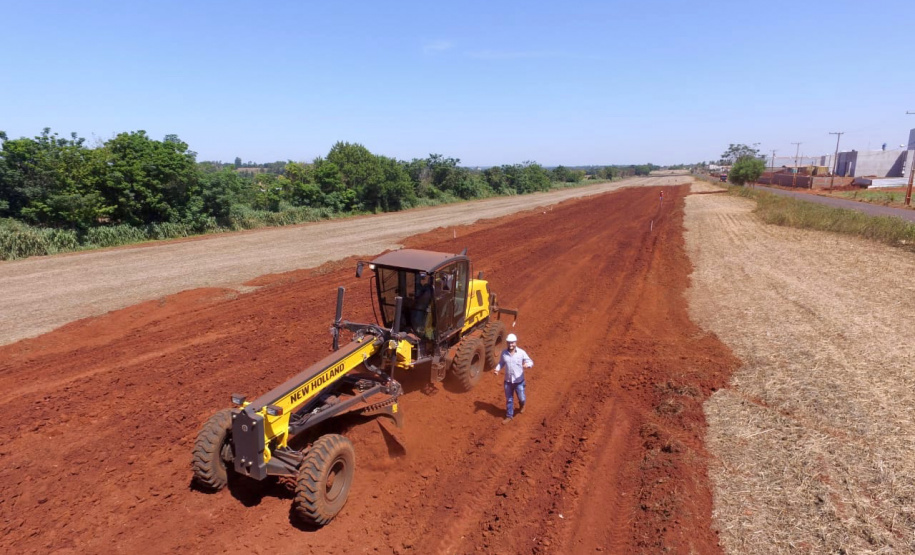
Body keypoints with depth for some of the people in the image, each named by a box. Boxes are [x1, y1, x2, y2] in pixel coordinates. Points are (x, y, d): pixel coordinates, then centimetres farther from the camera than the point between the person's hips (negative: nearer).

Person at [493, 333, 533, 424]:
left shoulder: (521, 352, -15)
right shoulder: (504, 353, -7)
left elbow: (530, 362, -10)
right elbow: (501, 363, 7)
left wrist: (527, 365, -34)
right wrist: (497, 369, -12)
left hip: (519, 381, -2)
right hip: (508, 381, 2)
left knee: (521, 398, 12)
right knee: (509, 399, 15)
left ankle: (522, 405, 49)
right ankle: (509, 416, 34)